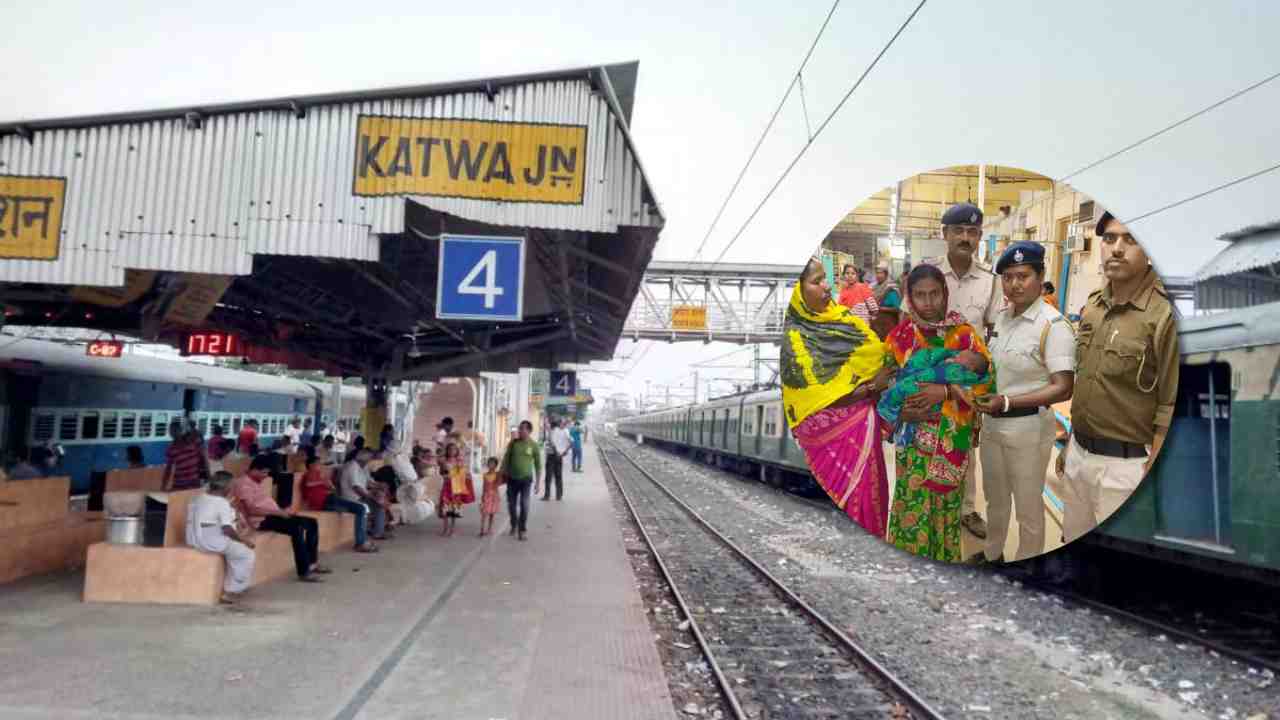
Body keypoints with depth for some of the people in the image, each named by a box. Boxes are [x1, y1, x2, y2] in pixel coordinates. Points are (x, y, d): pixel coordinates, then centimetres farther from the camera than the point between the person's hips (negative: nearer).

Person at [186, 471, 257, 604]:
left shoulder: (196, 499, 10)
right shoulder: (222, 503, -17)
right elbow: (227, 529, -22)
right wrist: (244, 540, -9)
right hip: (213, 543, -9)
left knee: (236, 549, 28)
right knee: (247, 554, 4)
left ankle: (229, 587, 29)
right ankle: (232, 591, 7)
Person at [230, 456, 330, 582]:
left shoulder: (256, 482, 20)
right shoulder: (243, 483, -11)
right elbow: (252, 510, -21)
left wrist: (282, 511, 6)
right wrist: (278, 512, -19)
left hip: (272, 515, 10)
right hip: (262, 520, -10)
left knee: (312, 522, 2)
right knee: (297, 528, -31)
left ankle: (312, 562, 5)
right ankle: (303, 572, -30)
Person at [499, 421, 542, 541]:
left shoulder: (534, 446, -5)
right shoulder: (513, 443, 1)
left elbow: (538, 465, -1)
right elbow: (506, 459, 6)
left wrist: (537, 482, -3)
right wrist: (502, 474, 0)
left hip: (525, 479, -3)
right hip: (512, 478, 3)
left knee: (524, 505, -7)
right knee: (511, 504, 10)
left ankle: (523, 529, 5)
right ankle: (514, 525, 32)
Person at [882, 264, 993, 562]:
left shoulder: (964, 333, -5)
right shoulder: (899, 335, -2)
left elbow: (987, 377, -9)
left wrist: (946, 390, -21)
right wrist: (901, 410, -15)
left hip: (952, 436, 0)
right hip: (914, 435, 0)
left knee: (947, 502, 13)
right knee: (913, 503, 2)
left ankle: (946, 558, 32)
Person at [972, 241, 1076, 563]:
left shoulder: (1053, 325, -17)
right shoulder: (1001, 316, 3)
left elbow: (1063, 389, -21)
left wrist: (1007, 402, -28)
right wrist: (983, 406, 5)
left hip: (1028, 427, -7)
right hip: (992, 423, 7)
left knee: (1028, 508, 11)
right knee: (995, 499, 24)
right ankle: (992, 555, 44)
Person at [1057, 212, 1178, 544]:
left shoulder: (1165, 314, -18)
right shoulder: (1092, 305, 5)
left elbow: (1171, 410, -16)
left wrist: (1149, 482, -15)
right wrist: (1070, 445, 16)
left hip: (1125, 464, -6)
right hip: (1079, 454, 7)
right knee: (1073, 544, 19)